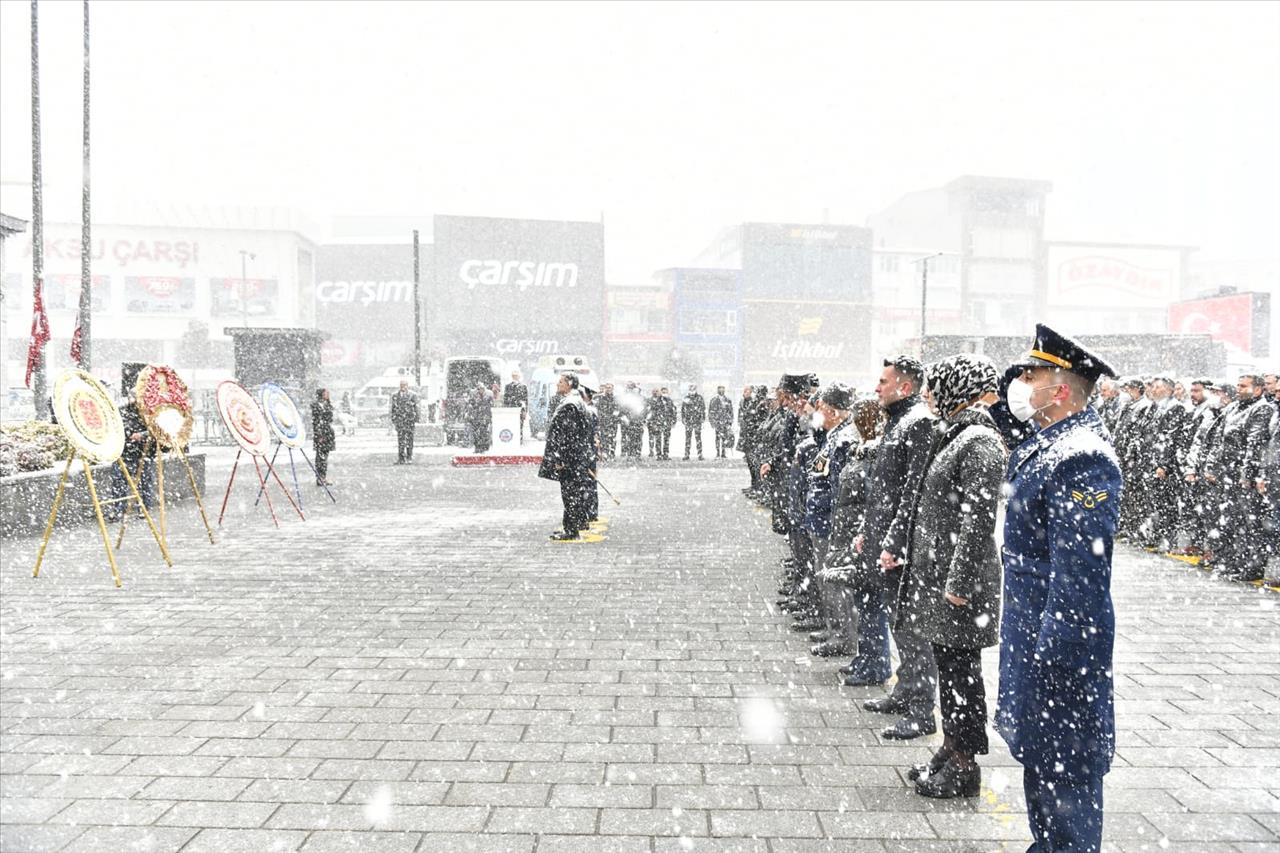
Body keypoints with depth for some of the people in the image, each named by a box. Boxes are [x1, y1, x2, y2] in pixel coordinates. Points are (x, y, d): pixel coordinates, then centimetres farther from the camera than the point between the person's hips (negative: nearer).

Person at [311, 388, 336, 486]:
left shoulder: (327, 404, 16)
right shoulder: (316, 404, -10)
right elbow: (316, 421, -15)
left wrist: (332, 436, 19)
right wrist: (319, 435, -19)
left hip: (328, 433, 9)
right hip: (321, 433, -9)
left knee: (325, 455, 11)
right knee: (321, 455, -6)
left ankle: (324, 477, 16)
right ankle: (320, 479, -2)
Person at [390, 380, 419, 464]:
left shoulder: (413, 395, 3)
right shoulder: (395, 395, 10)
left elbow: (416, 409, 3)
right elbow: (393, 409, 12)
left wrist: (416, 421, -2)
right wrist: (393, 421, 8)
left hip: (410, 420, -1)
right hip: (399, 420, 1)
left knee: (409, 439, 2)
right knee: (400, 439, -5)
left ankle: (409, 457, 14)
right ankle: (401, 459, -5)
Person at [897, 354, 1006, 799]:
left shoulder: (980, 442, -17)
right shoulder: (955, 434, 12)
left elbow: (978, 520, -21)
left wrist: (960, 584, -20)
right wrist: (897, 548, 19)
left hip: (959, 578, -9)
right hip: (935, 571, 10)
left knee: (961, 670, 2)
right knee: (946, 665, 17)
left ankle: (965, 766, 15)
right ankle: (952, 749, 30)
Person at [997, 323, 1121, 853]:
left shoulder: (1082, 460, -22)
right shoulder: (1043, 444, 10)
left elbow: (1080, 570, -25)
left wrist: (1054, 651, -23)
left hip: (1061, 639, -10)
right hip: (1029, 630, 10)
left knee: (1064, 766, 3)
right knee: (1036, 753, 22)